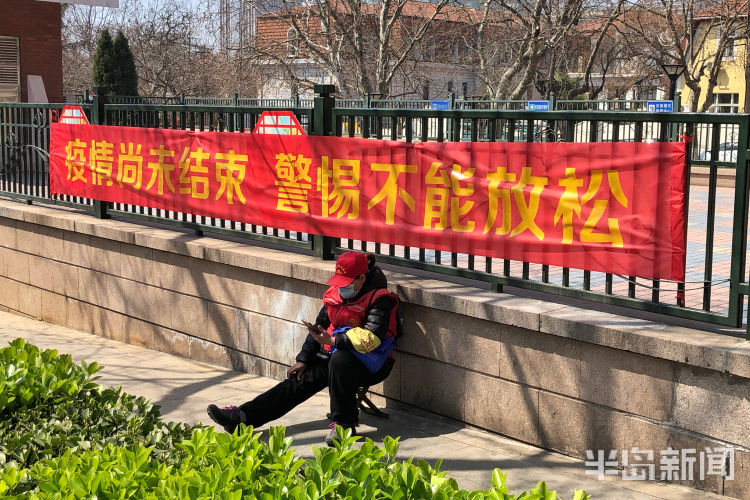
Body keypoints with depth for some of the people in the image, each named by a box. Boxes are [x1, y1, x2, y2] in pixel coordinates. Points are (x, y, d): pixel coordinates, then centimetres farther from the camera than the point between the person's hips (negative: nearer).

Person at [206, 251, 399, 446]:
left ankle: (344, 424, -27)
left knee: (339, 359, -37)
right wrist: (303, 360, 10)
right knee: (299, 380, -9)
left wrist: (332, 340, -33)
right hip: (335, 355, 7)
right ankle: (243, 417, -16)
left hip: (370, 364, -7)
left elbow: (371, 338, -28)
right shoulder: (335, 294, 9)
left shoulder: (379, 300, -15)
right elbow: (319, 327, 17)